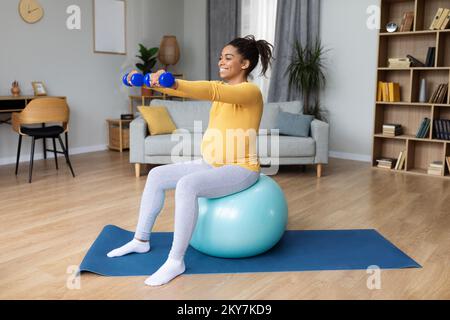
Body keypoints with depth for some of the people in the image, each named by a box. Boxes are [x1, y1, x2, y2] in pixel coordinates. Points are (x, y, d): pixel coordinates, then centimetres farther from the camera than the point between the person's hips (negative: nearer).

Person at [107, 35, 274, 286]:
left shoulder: (250, 91, -14)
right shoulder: (221, 86, 12)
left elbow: (212, 92, -32)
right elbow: (198, 90, 2)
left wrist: (174, 82, -46)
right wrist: (149, 82, -10)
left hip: (240, 169, -9)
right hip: (212, 163, 9)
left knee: (187, 185, -33)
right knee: (157, 175, 2)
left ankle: (176, 261, -23)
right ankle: (141, 240, 13)